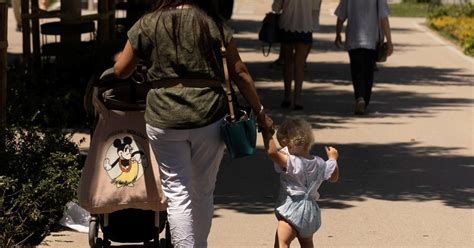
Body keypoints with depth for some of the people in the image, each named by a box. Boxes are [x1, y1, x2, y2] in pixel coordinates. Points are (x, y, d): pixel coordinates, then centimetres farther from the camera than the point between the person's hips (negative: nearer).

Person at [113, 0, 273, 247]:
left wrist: (120, 58, 32)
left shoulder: (148, 24, 1)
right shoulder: (214, 24, 3)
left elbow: (121, 71, 9)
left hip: (165, 119, -1)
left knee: (177, 194, 2)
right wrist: (260, 113, 13)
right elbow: (240, 73, 4)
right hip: (209, 116, 1)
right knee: (203, 192, 16)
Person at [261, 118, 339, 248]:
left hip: (292, 209, -8)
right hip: (311, 210, 8)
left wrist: (267, 132, -21)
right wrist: (333, 158, 35)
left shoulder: (291, 162, -18)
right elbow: (333, 177, 21)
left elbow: (272, 152, -31)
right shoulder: (320, 164, 5)